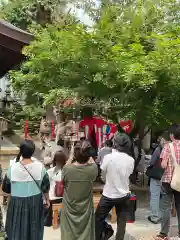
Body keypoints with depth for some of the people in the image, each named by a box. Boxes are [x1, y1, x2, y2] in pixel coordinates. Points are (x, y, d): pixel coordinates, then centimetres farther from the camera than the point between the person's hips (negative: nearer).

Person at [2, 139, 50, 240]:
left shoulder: (13, 167, -13)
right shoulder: (40, 166, -12)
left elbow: (6, 188, -2)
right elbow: (46, 186, -2)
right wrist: (47, 200, 13)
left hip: (17, 202, 0)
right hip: (35, 201, 1)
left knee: (17, 229, 15)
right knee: (34, 228, 19)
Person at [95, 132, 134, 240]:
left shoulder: (108, 157, -18)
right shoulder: (131, 160, -8)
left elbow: (103, 171, -4)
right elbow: (129, 173, 5)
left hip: (109, 195, -3)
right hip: (124, 195, 3)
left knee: (99, 218, 16)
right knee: (122, 221, 17)